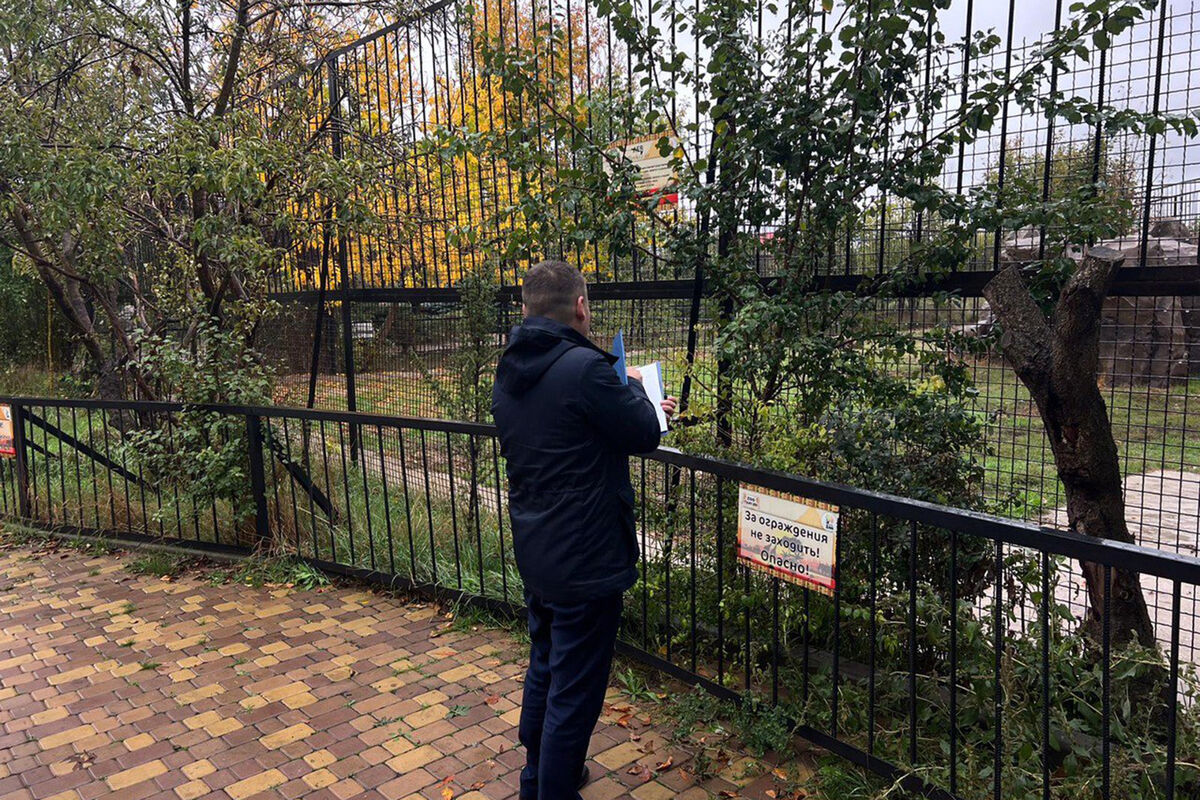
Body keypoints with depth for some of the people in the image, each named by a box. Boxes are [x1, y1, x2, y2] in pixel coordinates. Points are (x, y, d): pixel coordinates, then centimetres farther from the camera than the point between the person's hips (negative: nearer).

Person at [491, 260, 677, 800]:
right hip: (584, 560, -9)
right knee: (573, 694, 5)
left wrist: (633, 403, 18)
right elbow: (645, 436, -13)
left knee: (543, 669, 25)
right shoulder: (585, 368, -23)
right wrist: (633, 390, 6)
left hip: (534, 553, 9)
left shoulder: (508, 373, 4)